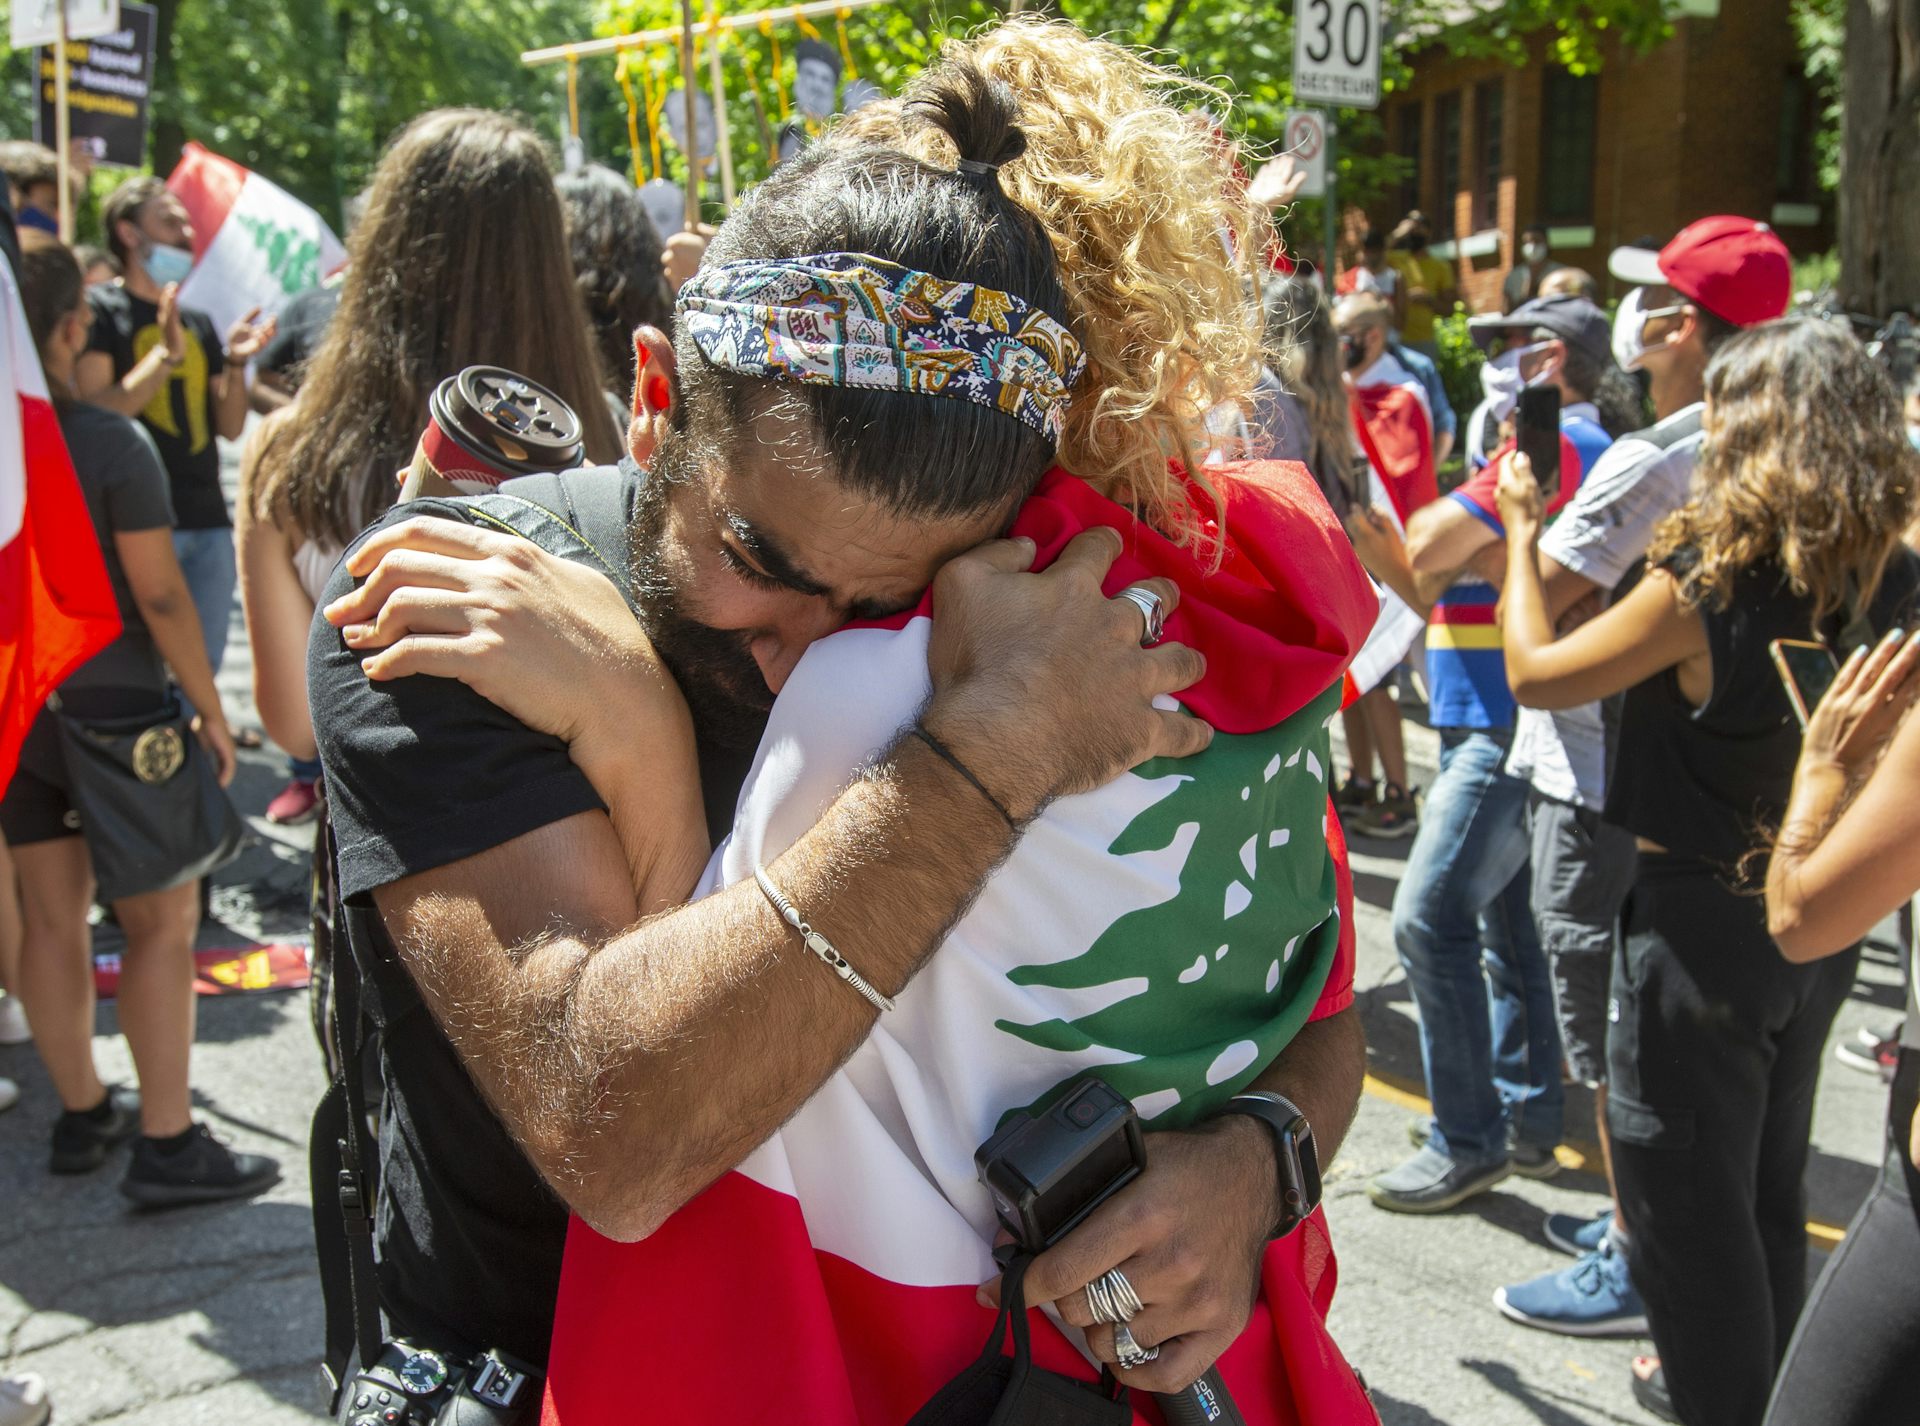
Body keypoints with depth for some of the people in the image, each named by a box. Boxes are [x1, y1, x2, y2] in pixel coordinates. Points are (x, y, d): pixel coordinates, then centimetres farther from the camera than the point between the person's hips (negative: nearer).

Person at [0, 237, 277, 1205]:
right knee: (162, 921, 2)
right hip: (112, 707, -6)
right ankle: (166, 1144, 5)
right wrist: (211, 711, -7)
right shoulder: (112, 445, -16)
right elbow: (161, 597, -16)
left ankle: (82, 1114, 28)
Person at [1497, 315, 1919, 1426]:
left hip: (1703, 921, -7)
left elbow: (1535, 672, -13)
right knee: (1772, 1179, 24)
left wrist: (1521, 533, 0)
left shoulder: (1705, 583, -24)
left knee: (1685, 1188, 11)